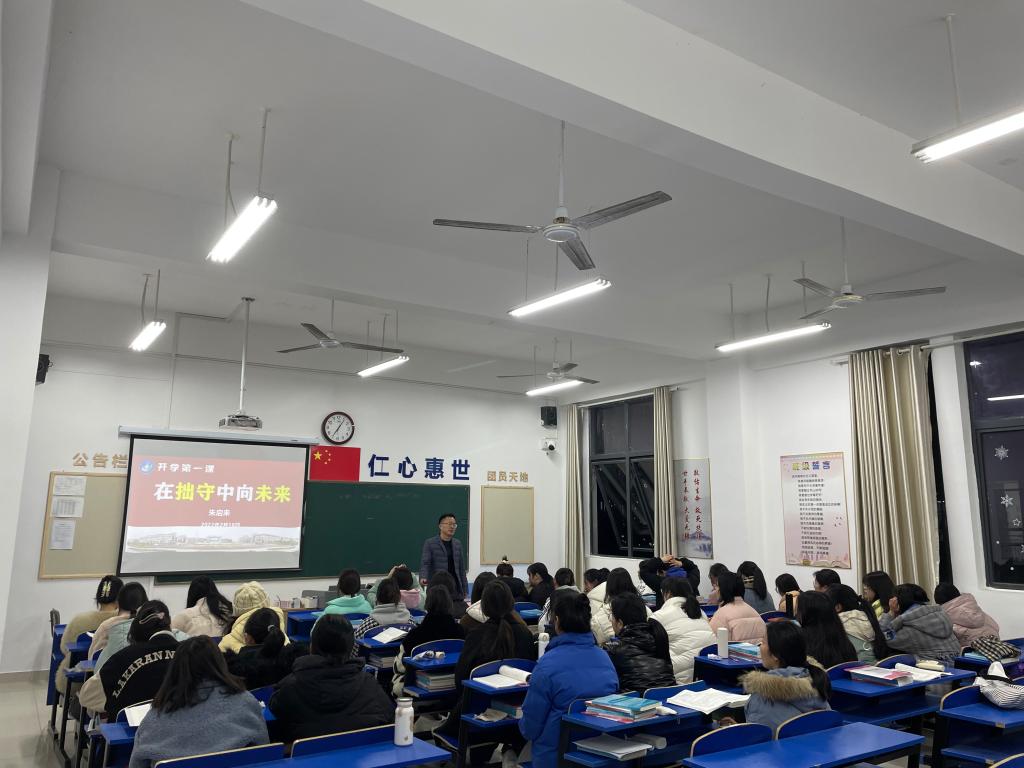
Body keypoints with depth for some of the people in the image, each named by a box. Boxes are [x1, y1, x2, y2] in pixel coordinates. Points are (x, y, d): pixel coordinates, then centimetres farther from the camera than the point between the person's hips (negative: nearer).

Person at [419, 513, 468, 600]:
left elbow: (461, 567, 16)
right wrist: (423, 578, -29)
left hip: (456, 587, 4)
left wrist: (465, 589, 12)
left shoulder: (458, 544, 14)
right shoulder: (430, 543, -1)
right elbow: (425, 563, -10)